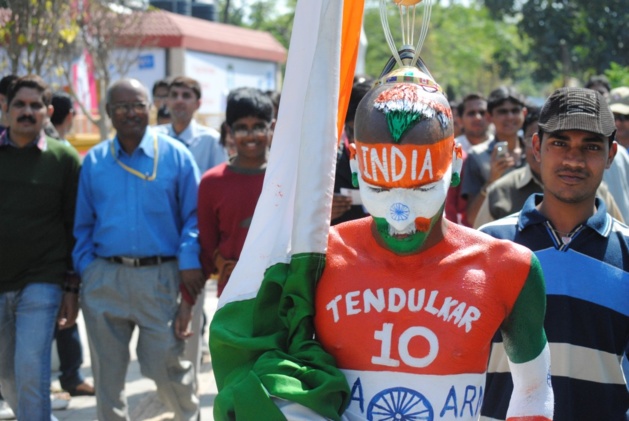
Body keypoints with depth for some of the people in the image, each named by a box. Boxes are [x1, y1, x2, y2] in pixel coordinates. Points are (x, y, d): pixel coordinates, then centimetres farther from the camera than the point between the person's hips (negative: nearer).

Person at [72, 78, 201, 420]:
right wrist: (85, 270, -1)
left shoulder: (175, 155, 2)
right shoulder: (93, 161, 9)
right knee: (106, 371, 8)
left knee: (165, 364, 0)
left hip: (160, 276, -2)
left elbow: (193, 215, 0)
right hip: (104, 277, 3)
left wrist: (189, 261, -12)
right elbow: (83, 224, 11)